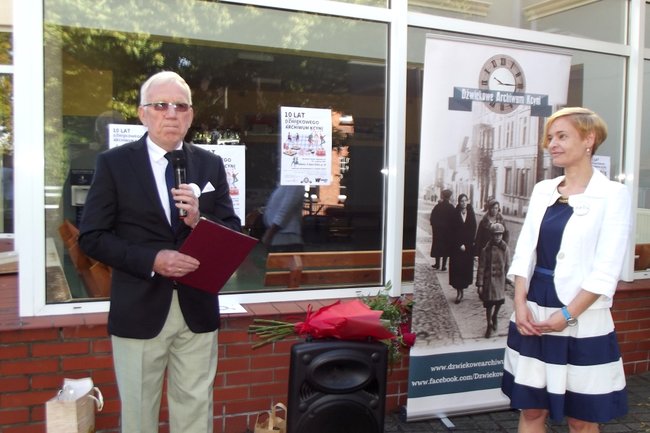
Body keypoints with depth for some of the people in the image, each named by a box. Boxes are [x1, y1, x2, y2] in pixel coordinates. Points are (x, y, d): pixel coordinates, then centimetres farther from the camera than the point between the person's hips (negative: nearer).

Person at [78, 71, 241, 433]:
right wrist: (151, 260, -19)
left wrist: (199, 221, -17)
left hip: (197, 310, 2)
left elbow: (233, 233, 4)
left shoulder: (211, 165, 5)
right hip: (138, 312, -2)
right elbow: (92, 236, -6)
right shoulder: (114, 163, -2)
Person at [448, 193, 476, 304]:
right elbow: (453, 231, -4)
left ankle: (461, 291, 13)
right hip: (457, 246, -2)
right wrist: (459, 244, -11)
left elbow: (473, 230, 3)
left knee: (467, 267, 2)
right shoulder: (455, 214, -1)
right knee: (457, 267, -3)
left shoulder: (471, 214, 4)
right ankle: (459, 291, 1)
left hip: (468, 246, 2)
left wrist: (466, 244, -7)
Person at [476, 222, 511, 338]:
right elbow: (481, 268, -8)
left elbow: (507, 266, 4)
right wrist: (480, 284, -8)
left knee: (499, 301, 11)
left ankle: (495, 316, 42)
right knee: (489, 303, 5)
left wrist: (507, 280, 5)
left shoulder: (505, 249, -4)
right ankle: (489, 325, 23)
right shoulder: (486, 250, -11)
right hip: (489, 280, -2)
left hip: (500, 279, 2)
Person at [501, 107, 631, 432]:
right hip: (533, 317, 4)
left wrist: (567, 315, -16)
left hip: (582, 323, -4)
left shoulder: (612, 194, -6)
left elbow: (606, 270, -11)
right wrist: (520, 304, -6)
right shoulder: (542, 190, 9)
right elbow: (524, 253, 5)